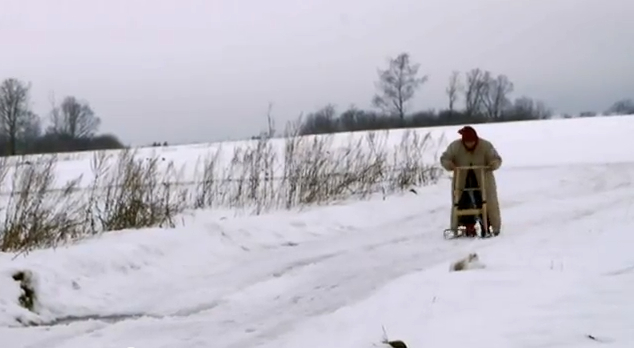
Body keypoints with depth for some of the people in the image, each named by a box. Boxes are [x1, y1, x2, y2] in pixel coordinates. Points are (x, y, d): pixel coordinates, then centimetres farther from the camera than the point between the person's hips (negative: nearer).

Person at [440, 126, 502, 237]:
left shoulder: (486, 146, -12)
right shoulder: (455, 146, -10)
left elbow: (496, 159, -7)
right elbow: (444, 158, -1)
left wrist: (494, 164, -31)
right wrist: (449, 164, -24)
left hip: (483, 181, -1)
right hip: (462, 181, 1)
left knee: (486, 203, -4)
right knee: (463, 203, -2)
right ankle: (469, 227, 8)